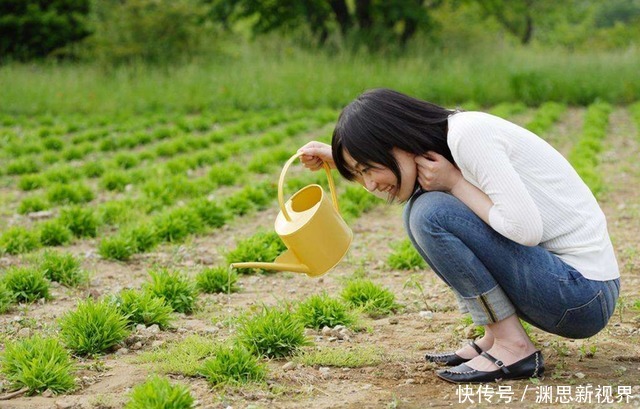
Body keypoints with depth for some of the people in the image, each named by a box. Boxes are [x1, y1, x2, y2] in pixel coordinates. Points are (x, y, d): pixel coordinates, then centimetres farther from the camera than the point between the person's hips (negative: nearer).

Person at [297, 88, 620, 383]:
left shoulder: (469, 134, -19)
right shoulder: (442, 146, 8)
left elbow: (525, 228, -27)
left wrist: (455, 182, -15)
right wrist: (337, 159, 18)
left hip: (584, 292, -9)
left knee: (431, 212, -18)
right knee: (418, 207, 9)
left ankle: (513, 347, -10)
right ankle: (493, 339, 8)